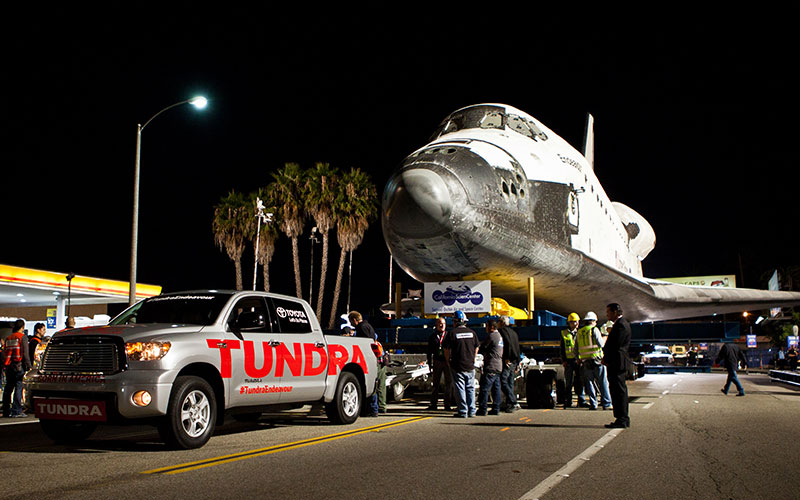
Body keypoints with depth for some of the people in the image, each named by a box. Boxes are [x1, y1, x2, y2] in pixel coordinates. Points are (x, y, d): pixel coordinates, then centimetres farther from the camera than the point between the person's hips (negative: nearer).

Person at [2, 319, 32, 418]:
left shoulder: (8, 338, 16)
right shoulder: (23, 337, -4)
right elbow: (25, 353, -10)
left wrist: (4, 367, 20)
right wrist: (28, 366, -7)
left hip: (8, 366, 6)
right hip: (19, 365, -6)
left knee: (8, 388, 11)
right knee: (18, 387, -6)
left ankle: (6, 411, 15)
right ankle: (16, 411, -11)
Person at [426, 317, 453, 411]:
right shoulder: (433, 336, 8)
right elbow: (429, 351, 9)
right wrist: (430, 364, 4)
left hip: (447, 362, -1)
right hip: (437, 362, 1)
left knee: (449, 383, -1)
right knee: (436, 383, 6)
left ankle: (447, 405, 4)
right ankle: (433, 404, 11)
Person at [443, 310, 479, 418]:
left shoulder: (452, 333, -8)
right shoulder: (472, 333, 5)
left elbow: (446, 350, -4)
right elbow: (476, 349, 12)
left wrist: (448, 362, 10)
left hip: (458, 367, -4)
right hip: (470, 367, 4)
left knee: (460, 389, 2)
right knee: (470, 389, 12)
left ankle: (463, 412, 2)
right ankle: (472, 411, 14)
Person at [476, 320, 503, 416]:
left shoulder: (491, 336, -11)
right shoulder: (499, 336, 18)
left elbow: (482, 348, -7)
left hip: (490, 367, -10)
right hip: (499, 367, 10)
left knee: (484, 389, -7)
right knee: (496, 389, 10)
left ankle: (482, 410, -7)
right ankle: (496, 409, 11)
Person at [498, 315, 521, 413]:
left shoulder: (502, 331, -6)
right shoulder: (513, 332, 20)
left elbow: (508, 344, -21)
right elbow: (518, 348, 21)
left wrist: (507, 358, -19)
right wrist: (517, 363, 23)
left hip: (506, 362, -9)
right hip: (514, 362, 9)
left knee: (503, 382, -10)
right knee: (510, 383, 10)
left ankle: (514, 402, -19)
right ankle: (509, 405, 10)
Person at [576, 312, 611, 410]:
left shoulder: (579, 332, 11)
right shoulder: (594, 329, -5)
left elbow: (576, 349, 14)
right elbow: (601, 344, -8)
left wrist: (578, 359, 24)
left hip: (585, 361, 5)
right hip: (596, 359, -5)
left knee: (589, 383, 8)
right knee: (603, 383, 1)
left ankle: (593, 404, 5)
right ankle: (606, 404, 1)